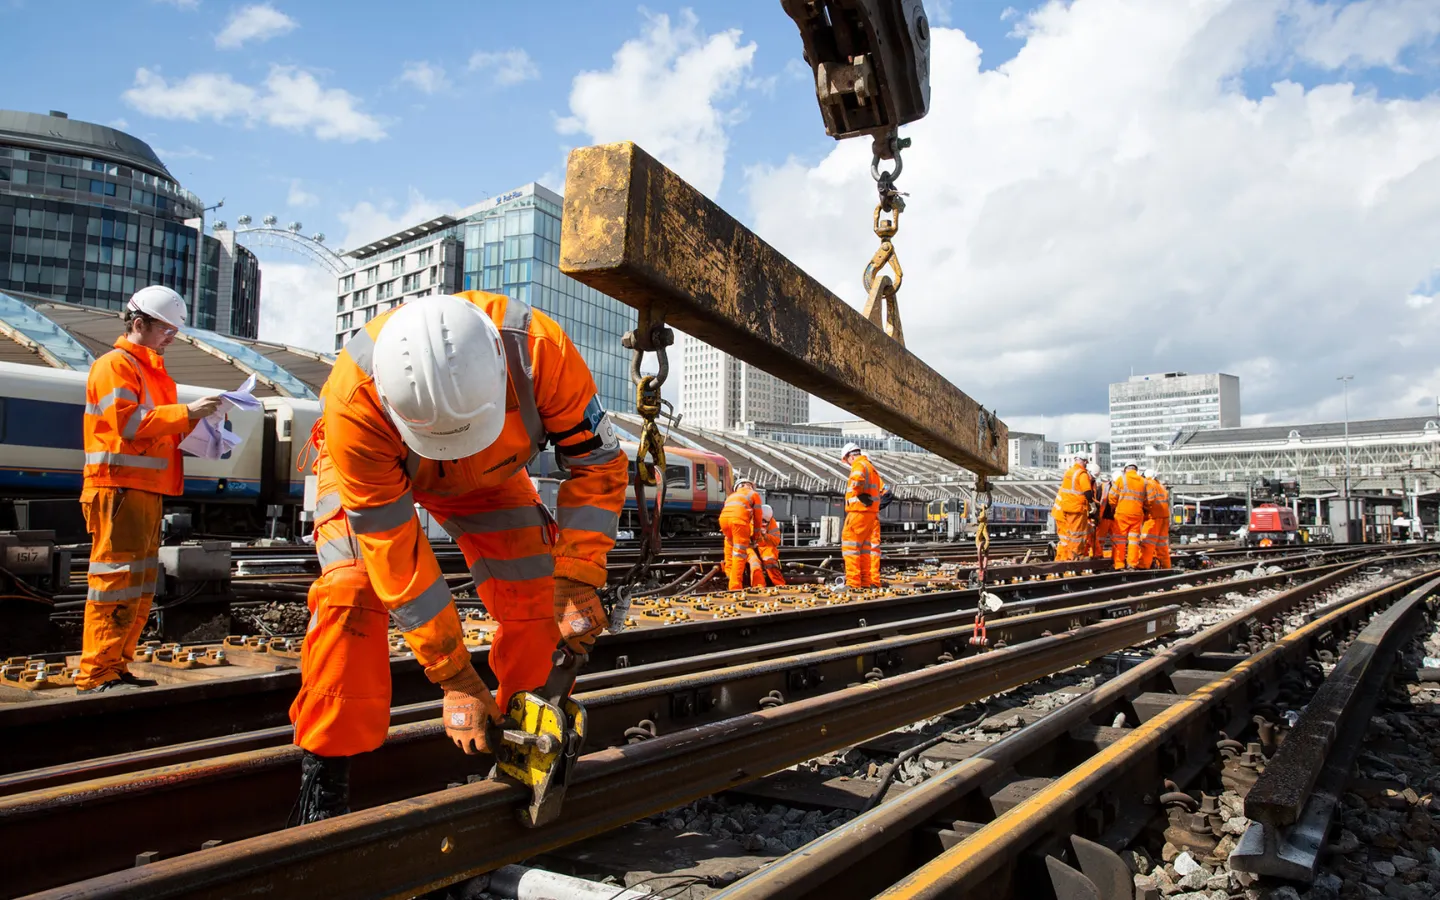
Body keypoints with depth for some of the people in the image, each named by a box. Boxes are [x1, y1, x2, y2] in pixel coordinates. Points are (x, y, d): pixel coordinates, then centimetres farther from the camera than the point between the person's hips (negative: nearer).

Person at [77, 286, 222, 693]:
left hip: (148, 490, 10)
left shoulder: (151, 369, 22)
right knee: (117, 581, -9)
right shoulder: (115, 364, -5)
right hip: (120, 488, -10)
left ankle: (116, 669, 17)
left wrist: (193, 419, 10)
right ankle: (96, 674, -4)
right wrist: (186, 412, -17)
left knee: (141, 586, 11)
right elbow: (127, 421, -17)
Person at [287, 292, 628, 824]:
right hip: (373, 469, -2)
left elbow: (598, 463, -25)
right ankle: (322, 785, -9)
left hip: (488, 469, 2)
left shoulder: (538, 348, -40)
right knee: (351, 593, -23)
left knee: (534, 594, -8)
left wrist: (575, 583, -29)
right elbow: (395, 554, -35)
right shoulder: (355, 403, -42)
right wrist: (455, 678, -31)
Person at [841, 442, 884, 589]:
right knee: (867, 547, 13)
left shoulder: (859, 465, -7)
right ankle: (870, 582, 14)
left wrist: (859, 495, -18)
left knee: (850, 545, -7)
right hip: (872, 513, 9)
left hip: (859, 511, -9)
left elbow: (858, 478, -31)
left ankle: (853, 582, -11)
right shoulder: (871, 467, 23)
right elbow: (883, 489, 24)